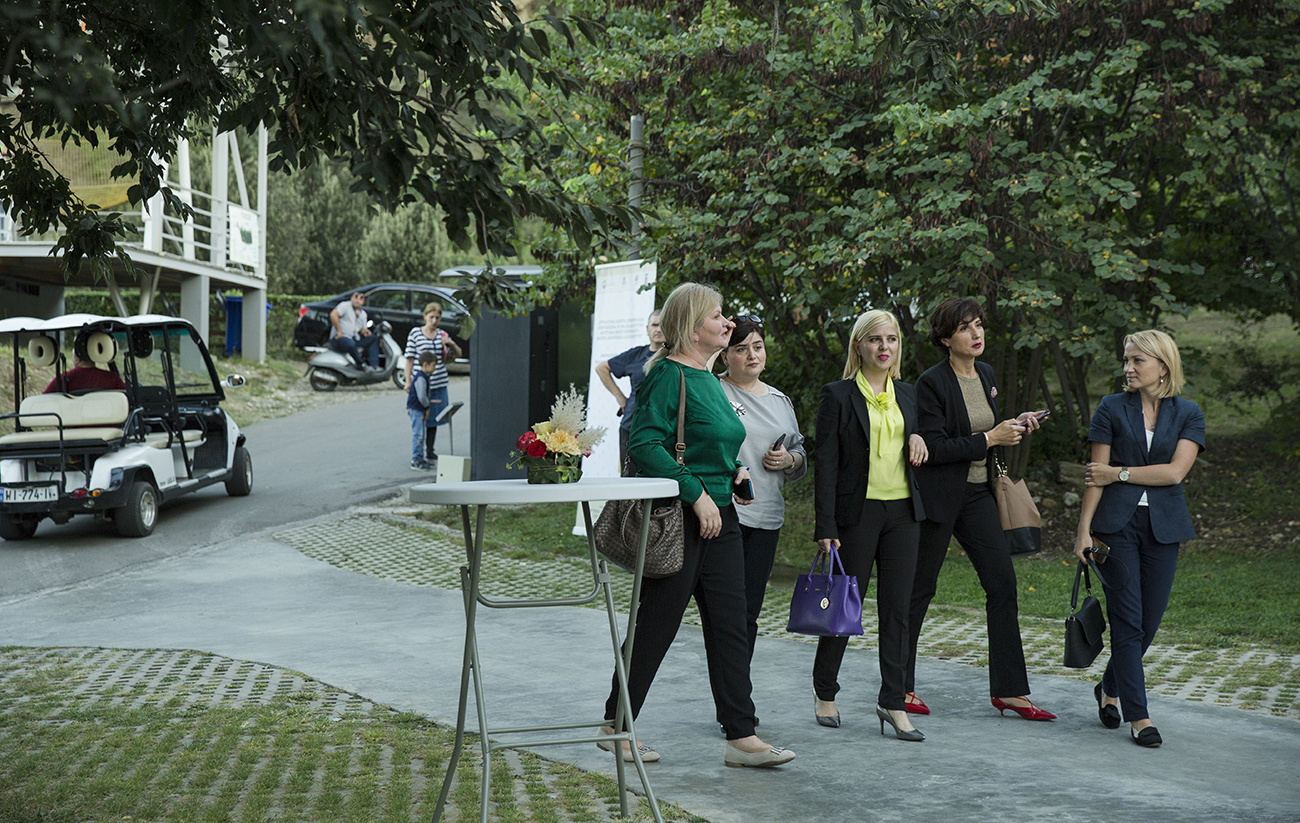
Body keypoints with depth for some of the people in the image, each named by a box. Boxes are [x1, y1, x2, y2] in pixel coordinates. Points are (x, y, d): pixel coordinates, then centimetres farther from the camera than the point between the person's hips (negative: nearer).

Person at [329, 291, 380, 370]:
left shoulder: (363, 313, 19)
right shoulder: (345, 305, -6)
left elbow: (362, 328, 28)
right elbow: (333, 314, -22)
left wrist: (364, 331, 1)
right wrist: (339, 331, -22)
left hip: (354, 338, 8)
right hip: (339, 338, -8)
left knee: (374, 338, 3)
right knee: (350, 344, -41)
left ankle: (374, 365, -7)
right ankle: (360, 365, -22)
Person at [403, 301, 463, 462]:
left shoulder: (442, 334, 8)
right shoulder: (415, 333, -2)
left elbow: (458, 354, 14)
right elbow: (409, 358, -2)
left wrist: (451, 344, -8)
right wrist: (408, 381, -7)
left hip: (439, 382, 4)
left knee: (433, 418, 10)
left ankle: (430, 451, 20)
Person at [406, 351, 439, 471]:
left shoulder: (425, 377, 15)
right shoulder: (420, 378, -19)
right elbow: (421, 396, -23)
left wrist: (429, 401, 13)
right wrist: (427, 407, -10)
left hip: (420, 410, 11)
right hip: (415, 409, -11)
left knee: (421, 435, 13)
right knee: (417, 435, -9)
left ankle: (420, 459, 19)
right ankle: (415, 461, -6)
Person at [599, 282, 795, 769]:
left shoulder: (708, 378, 15)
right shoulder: (668, 375, -13)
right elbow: (645, 445, -22)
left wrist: (733, 471, 13)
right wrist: (696, 494, -23)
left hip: (719, 518, 9)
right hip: (678, 519, -9)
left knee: (730, 628, 5)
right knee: (656, 625, 0)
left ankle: (741, 737, 7)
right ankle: (615, 726, 14)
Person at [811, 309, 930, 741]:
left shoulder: (908, 395, 13)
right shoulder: (837, 396, -3)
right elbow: (826, 463, -7)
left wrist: (917, 438, 0)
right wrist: (825, 526, -13)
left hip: (903, 511, 4)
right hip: (857, 511, -4)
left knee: (897, 607, 2)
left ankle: (893, 702, 8)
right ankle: (824, 692, 20)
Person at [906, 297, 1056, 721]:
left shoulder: (985, 374, 10)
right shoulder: (932, 382, -14)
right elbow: (934, 448, -19)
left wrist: (1013, 427, 2)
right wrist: (988, 439, -18)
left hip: (978, 492, 7)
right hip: (939, 496, -7)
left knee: (1003, 583, 1)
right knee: (919, 589, 2)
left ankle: (1009, 690, 6)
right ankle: (900, 686, 15)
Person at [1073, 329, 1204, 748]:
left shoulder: (1188, 414, 6)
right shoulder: (1111, 409, 4)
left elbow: (1175, 471, -7)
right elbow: (1097, 474, 1)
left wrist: (1119, 473, -7)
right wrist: (1084, 528, -5)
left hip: (1163, 526, 2)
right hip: (1116, 524, -2)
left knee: (1149, 623, 4)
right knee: (1127, 620, -7)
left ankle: (1109, 689, 29)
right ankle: (1138, 716, -1)